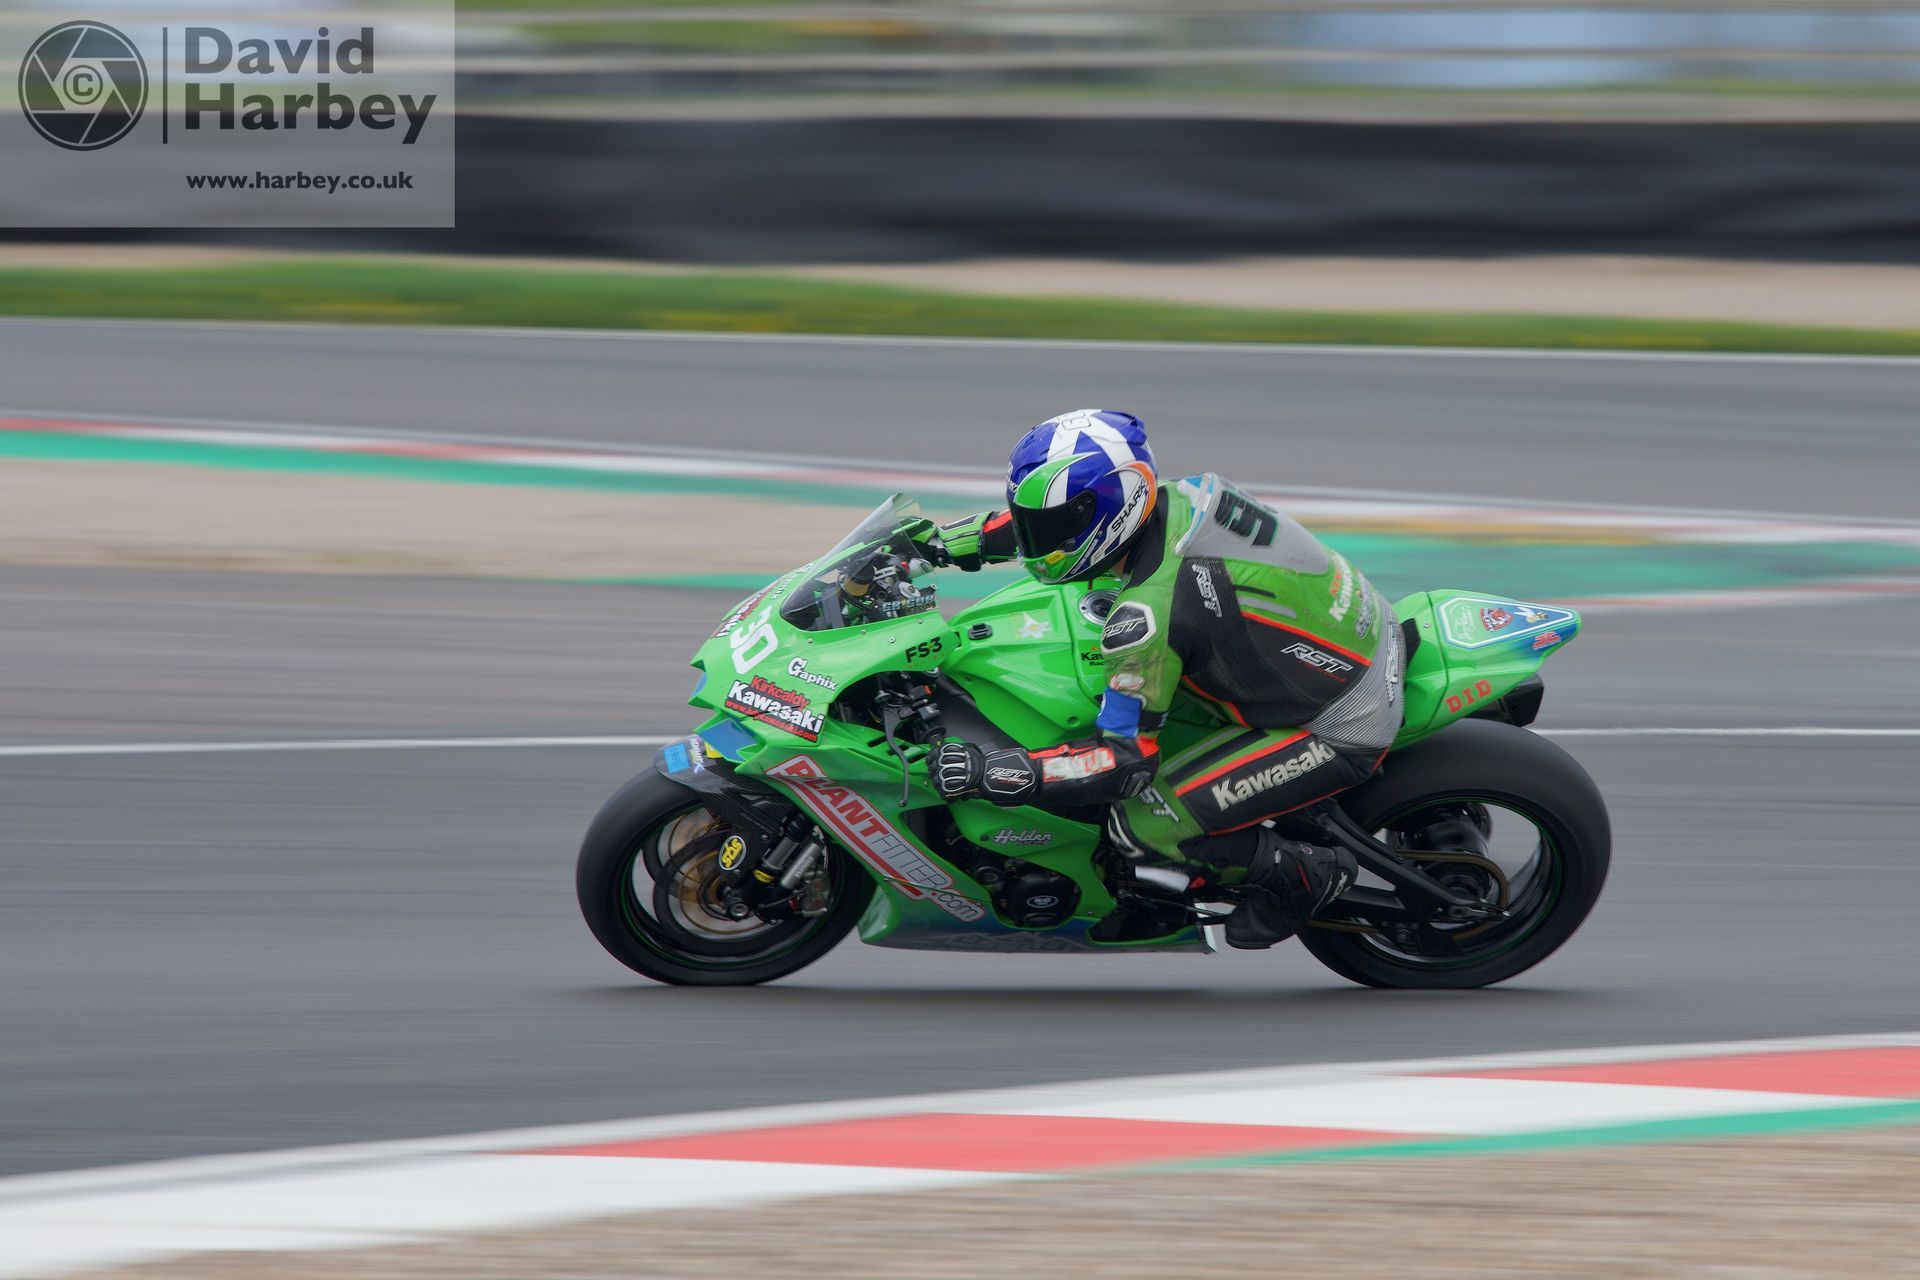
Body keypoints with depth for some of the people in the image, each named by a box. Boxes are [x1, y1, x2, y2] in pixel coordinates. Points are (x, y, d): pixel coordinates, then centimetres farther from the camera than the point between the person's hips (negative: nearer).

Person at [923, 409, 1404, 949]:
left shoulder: (1149, 613, -28)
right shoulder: (1183, 497, -4)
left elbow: (1126, 759, -23)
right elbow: (1056, 515, 17)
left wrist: (994, 772, -27)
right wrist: (945, 543, 17)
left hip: (1342, 733, -9)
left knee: (1143, 822, -12)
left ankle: (1303, 876, 7)